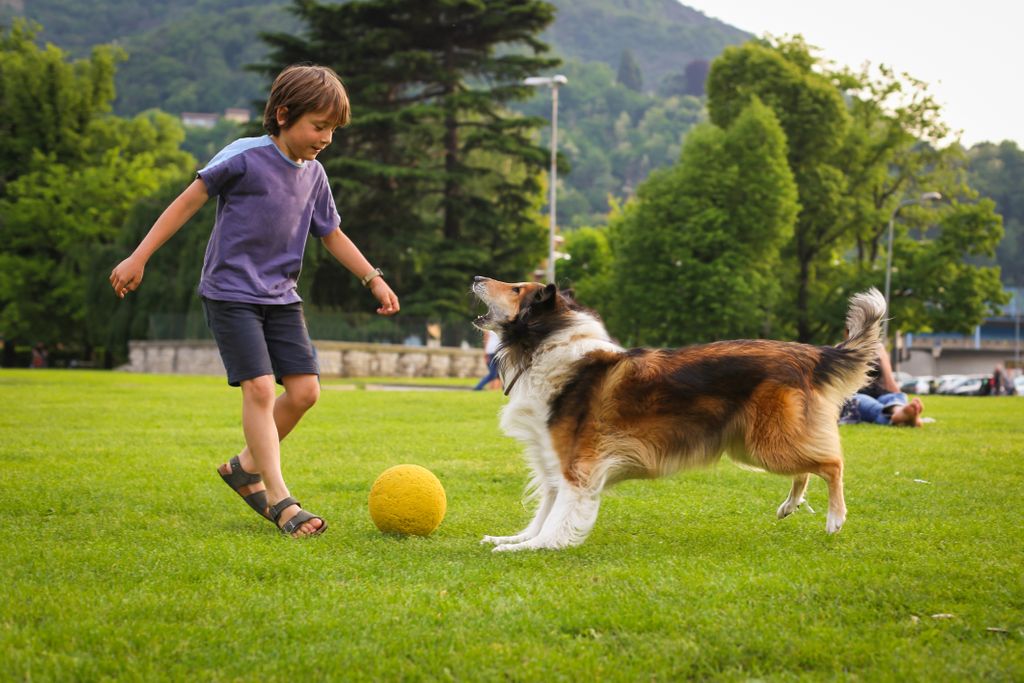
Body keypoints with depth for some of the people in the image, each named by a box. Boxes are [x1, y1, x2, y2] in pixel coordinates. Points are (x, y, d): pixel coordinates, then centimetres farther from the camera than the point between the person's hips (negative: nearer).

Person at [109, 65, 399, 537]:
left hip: (280, 297, 7)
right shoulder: (245, 158, -13)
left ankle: (246, 467, 19)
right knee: (259, 387, -17)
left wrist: (374, 279, 14)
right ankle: (280, 500, -13)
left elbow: (332, 234, 19)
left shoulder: (313, 175, 7)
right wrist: (138, 258, -10)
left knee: (305, 390, -1)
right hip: (230, 291, -7)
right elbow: (189, 201, -9)